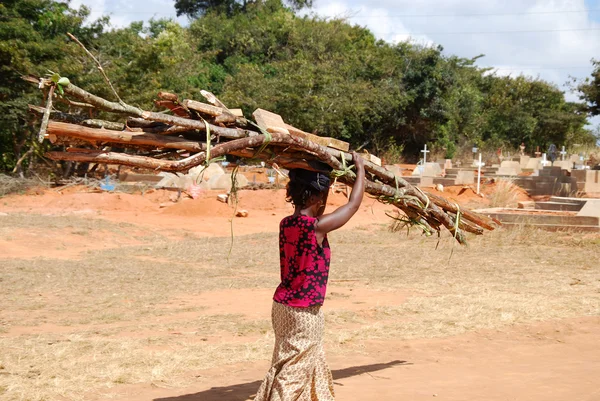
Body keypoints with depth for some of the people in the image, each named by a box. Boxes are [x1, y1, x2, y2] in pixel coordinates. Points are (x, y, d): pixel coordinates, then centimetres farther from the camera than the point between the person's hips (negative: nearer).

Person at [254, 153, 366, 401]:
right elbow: (353, 204, -9)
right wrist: (360, 168, 6)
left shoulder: (286, 224, 1)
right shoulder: (317, 226, -20)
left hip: (284, 304, 8)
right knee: (292, 371, 1)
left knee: (311, 364, 21)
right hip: (302, 312, -8)